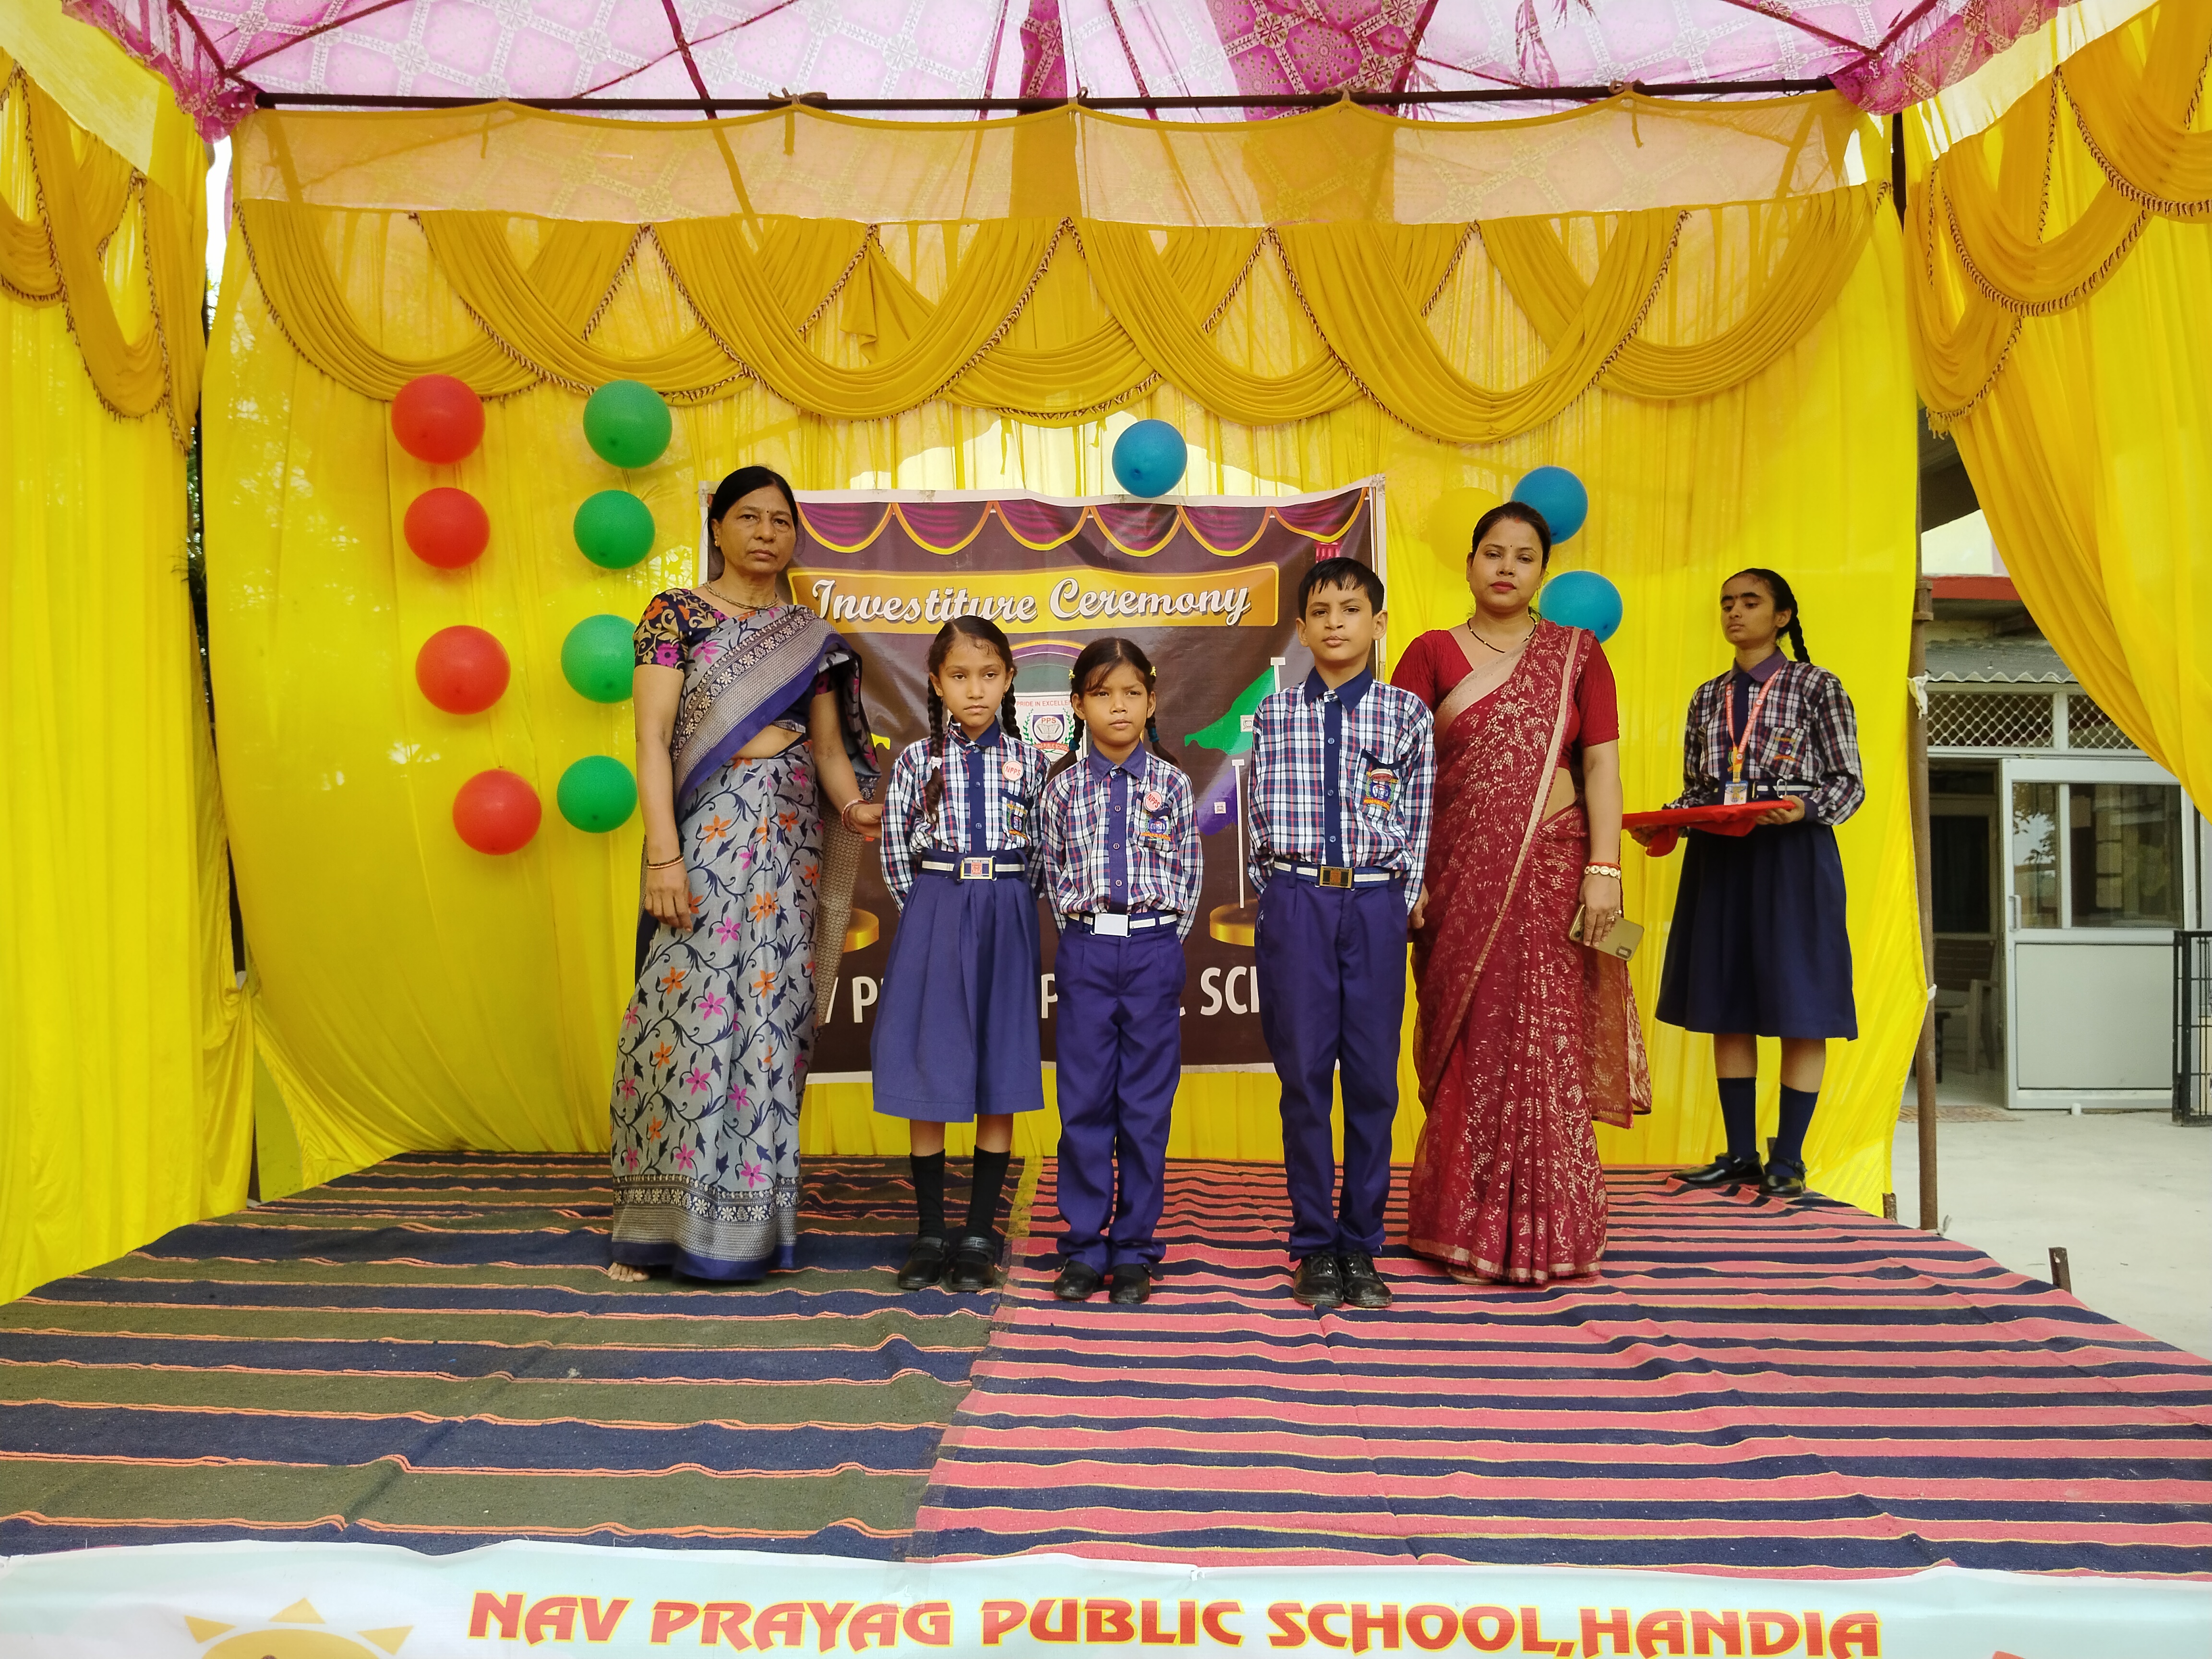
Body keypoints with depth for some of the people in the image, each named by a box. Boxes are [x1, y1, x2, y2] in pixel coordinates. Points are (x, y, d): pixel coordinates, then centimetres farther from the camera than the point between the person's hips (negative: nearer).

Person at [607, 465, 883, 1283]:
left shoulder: (810, 634, 15)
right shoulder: (676, 614, 3)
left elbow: (828, 743, 12)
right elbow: (653, 737, -5)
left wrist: (854, 803, -10)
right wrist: (664, 854, -15)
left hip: (790, 838, 4)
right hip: (703, 829, -3)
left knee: (771, 1019, 2)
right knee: (688, 1011, -7)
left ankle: (751, 1220, 11)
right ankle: (657, 1225, 4)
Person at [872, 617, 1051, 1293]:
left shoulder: (1029, 760, 4)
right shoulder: (916, 761, 3)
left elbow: (1043, 854, 7)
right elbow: (896, 855, 5)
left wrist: (1004, 906, 3)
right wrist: (934, 911, 3)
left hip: (1006, 922, 0)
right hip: (932, 916, 0)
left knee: (1000, 1083, 4)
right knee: (926, 1078, 3)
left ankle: (980, 1237, 15)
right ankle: (929, 1234, 15)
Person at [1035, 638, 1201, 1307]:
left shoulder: (1171, 783, 2)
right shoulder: (1064, 785, 3)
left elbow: (1188, 873, 8)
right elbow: (1052, 873, 9)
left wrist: (1162, 939, 2)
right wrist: (1080, 934, 3)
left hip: (1155, 949, 0)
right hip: (1085, 950, 0)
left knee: (1147, 1104, 5)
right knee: (1084, 1102, 4)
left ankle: (1134, 1249, 16)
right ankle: (1083, 1246, 15)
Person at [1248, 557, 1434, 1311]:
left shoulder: (1406, 712, 5)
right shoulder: (1275, 712, 6)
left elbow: (1417, 820, 5)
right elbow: (1260, 816, 8)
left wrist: (1398, 907, 0)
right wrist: (1279, 901, 3)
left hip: (1375, 902, 0)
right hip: (1294, 901, 0)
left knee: (1373, 1077, 4)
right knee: (1304, 1073, 4)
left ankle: (1361, 1245, 18)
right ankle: (1315, 1246, 16)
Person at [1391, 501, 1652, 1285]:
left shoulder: (1576, 654, 8)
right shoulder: (1431, 654, 6)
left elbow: (1601, 763, 0)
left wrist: (1604, 870, -9)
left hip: (1552, 871, 0)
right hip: (1461, 877, 0)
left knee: (1547, 1046, -1)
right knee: (1471, 1046, 4)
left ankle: (1547, 1235, 12)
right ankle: (1467, 1230, 17)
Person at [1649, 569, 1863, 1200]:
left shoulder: (1816, 686, 1)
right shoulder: (1708, 697, 14)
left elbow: (1849, 782, -1)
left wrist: (1806, 807, -21)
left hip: (1793, 856, -4)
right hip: (1718, 858, 5)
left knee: (1800, 1007, -2)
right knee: (1727, 1007, 7)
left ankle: (1788, 1158, 8)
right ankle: (1740, 1152, 17)